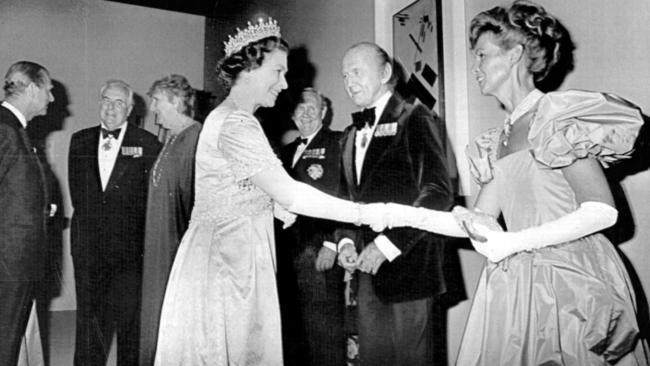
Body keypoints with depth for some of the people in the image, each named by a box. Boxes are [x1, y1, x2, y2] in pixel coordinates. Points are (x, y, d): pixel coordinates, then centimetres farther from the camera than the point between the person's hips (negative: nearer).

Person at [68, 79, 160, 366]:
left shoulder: (147, 144, -3)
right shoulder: (80, 140, 12)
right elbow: (76, 190, 15)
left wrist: (127, 222, -3)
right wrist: (91, 217, 8)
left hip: (129, 245, -3)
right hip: (88, 244, 4)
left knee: (129, 318, 3)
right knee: (88, 315, 12)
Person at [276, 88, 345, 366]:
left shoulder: (338, 143, -2)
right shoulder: (287, 151, 19)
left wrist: (332, 243, -17)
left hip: (319, 250, -6)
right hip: (287, 250, 7)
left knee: (324, 328, -1)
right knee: (291, 325, 14)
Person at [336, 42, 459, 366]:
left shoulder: (416, 120, -5)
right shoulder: (350, 135, 17)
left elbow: (438, 194, -13)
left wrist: (387, 245, -18)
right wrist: (346, 241, 1)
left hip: (410, 268, -6)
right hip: (368, 272, 6)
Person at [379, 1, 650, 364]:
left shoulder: (559, 114, -7)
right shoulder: (499, 140, 12)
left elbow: (602, 211, -14)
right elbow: (477, 224, 8)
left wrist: (511, 242, -17)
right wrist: (406, 215, -1)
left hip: (568, 281, -6)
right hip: (516, 286, 6)